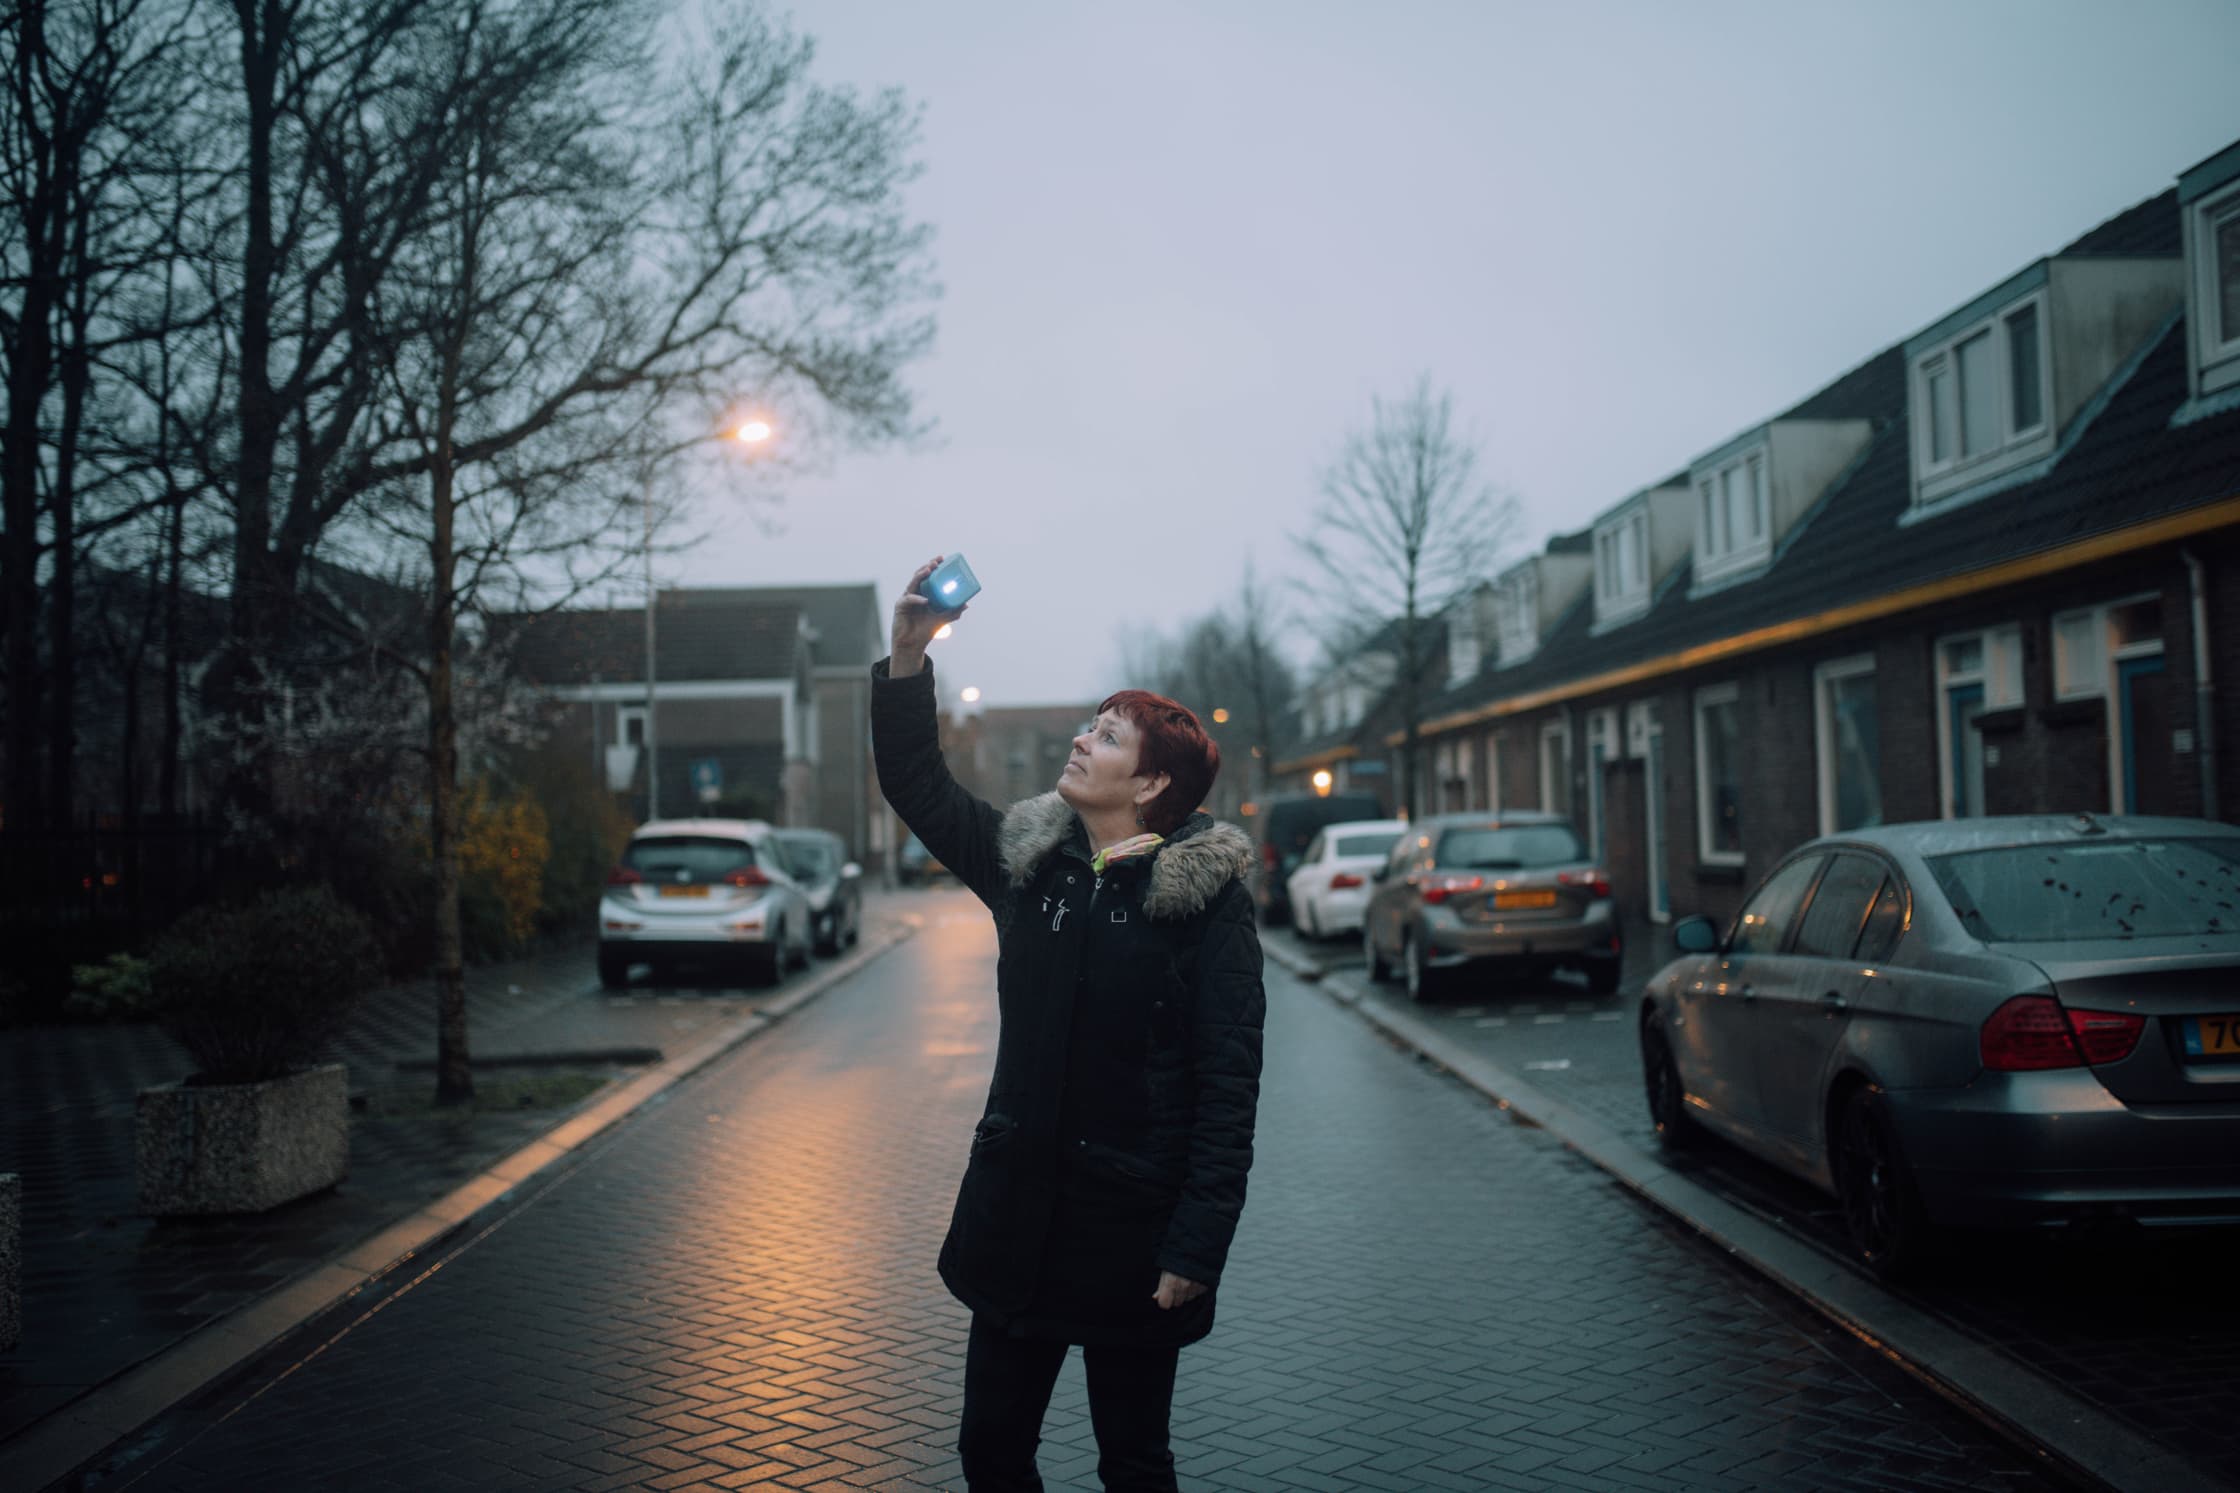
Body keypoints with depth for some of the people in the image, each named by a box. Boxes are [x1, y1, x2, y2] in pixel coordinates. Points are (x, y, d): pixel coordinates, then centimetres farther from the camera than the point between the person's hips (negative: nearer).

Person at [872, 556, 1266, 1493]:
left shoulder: (1207, 895, -12)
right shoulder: (1029, 861, 4)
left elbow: (1229, 1085, -15)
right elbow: (917, 786, 10)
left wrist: (1196, 1247, -19)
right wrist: (908, 657, -3)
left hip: (1135, 1225, -5)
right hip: (1019, 1211, 5)